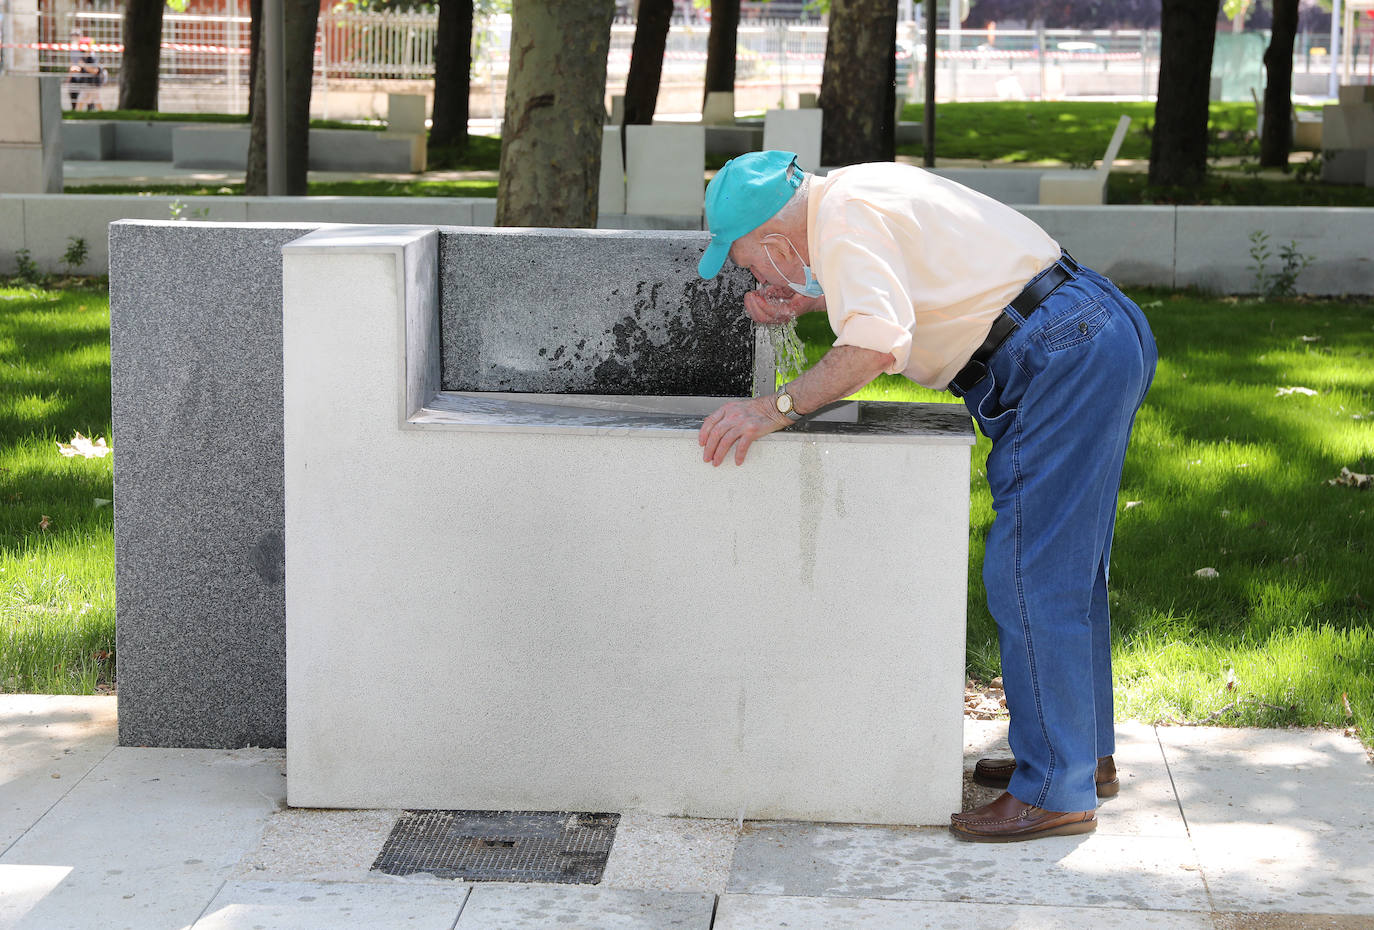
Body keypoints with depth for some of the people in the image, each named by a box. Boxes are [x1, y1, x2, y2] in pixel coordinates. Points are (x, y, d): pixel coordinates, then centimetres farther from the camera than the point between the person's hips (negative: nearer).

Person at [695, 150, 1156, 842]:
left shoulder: (843, 220, -14)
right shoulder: (858, 189, 17)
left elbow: (877, 346, -29)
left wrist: (774, 409, -23)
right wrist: (807, 304, 20)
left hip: (1058, 360, -11)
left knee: (1029, 577, -7)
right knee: (1069, 567, 18)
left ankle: (1055, 791, -1)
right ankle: (1085, 752, 29)